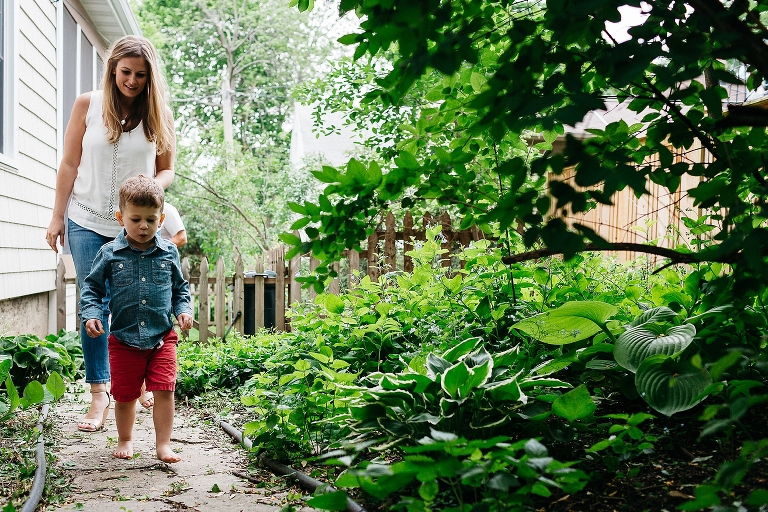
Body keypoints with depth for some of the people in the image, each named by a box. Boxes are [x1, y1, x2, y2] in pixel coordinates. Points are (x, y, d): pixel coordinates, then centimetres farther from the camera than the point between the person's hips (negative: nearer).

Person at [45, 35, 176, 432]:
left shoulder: (159, 115, 1)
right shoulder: (88, 105, 0)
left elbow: (166, 169, 8)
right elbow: (70, 164, 3)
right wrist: (57, 217, 2)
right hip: (88, 223, 0)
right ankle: (99, 394, 6)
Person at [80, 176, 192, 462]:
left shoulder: (169, 253, 1)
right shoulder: (110, 254, -3)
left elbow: (180, 288, 13)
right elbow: (92, 288, 4)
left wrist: (184, 310, -3)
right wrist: (91, 315, -11)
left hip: (162, 338, 0)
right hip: (124, 339, 0)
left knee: (164, 391, -7)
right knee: (124, 395, 11)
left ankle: (163, 443, 6)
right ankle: (125, 440, 33)